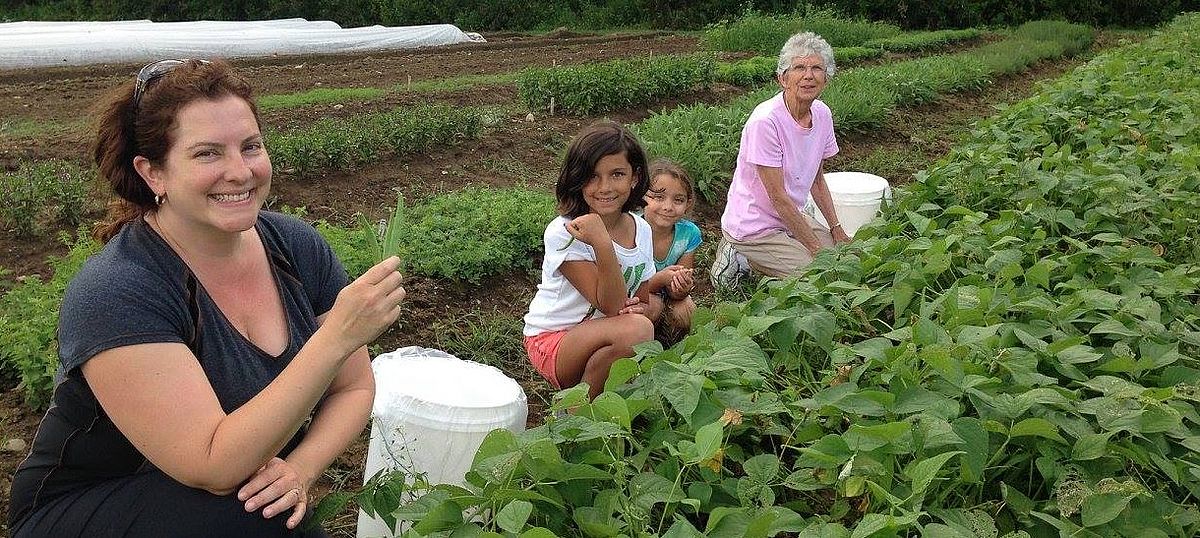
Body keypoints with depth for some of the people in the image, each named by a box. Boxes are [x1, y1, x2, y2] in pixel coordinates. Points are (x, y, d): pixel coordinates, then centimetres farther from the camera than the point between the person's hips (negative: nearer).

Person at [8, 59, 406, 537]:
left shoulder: (297, 247, -8)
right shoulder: (114, 295, -24)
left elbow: (353, 388, -1)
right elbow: (215, 468, -30)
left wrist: (298, 470, -21)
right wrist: (338, 335, -38)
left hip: (247, 494, 5)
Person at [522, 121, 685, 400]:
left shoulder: (641, 230, 0)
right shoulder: (564, 232, -20)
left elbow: (642, 298, 6)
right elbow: (612, 306, -24)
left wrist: (644, 308, -19)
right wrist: (602, 244, -39)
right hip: (551, 342, -7)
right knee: (634, 329, -31)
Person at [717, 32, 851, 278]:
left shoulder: (822, 114, -2)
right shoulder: (765, 121, -26)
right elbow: (778, 197, -23)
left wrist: (836, 228, 4)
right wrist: (815, 248, -18)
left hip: (791, 218, 8)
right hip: (753, 228, -8)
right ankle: (740, 261, 3)